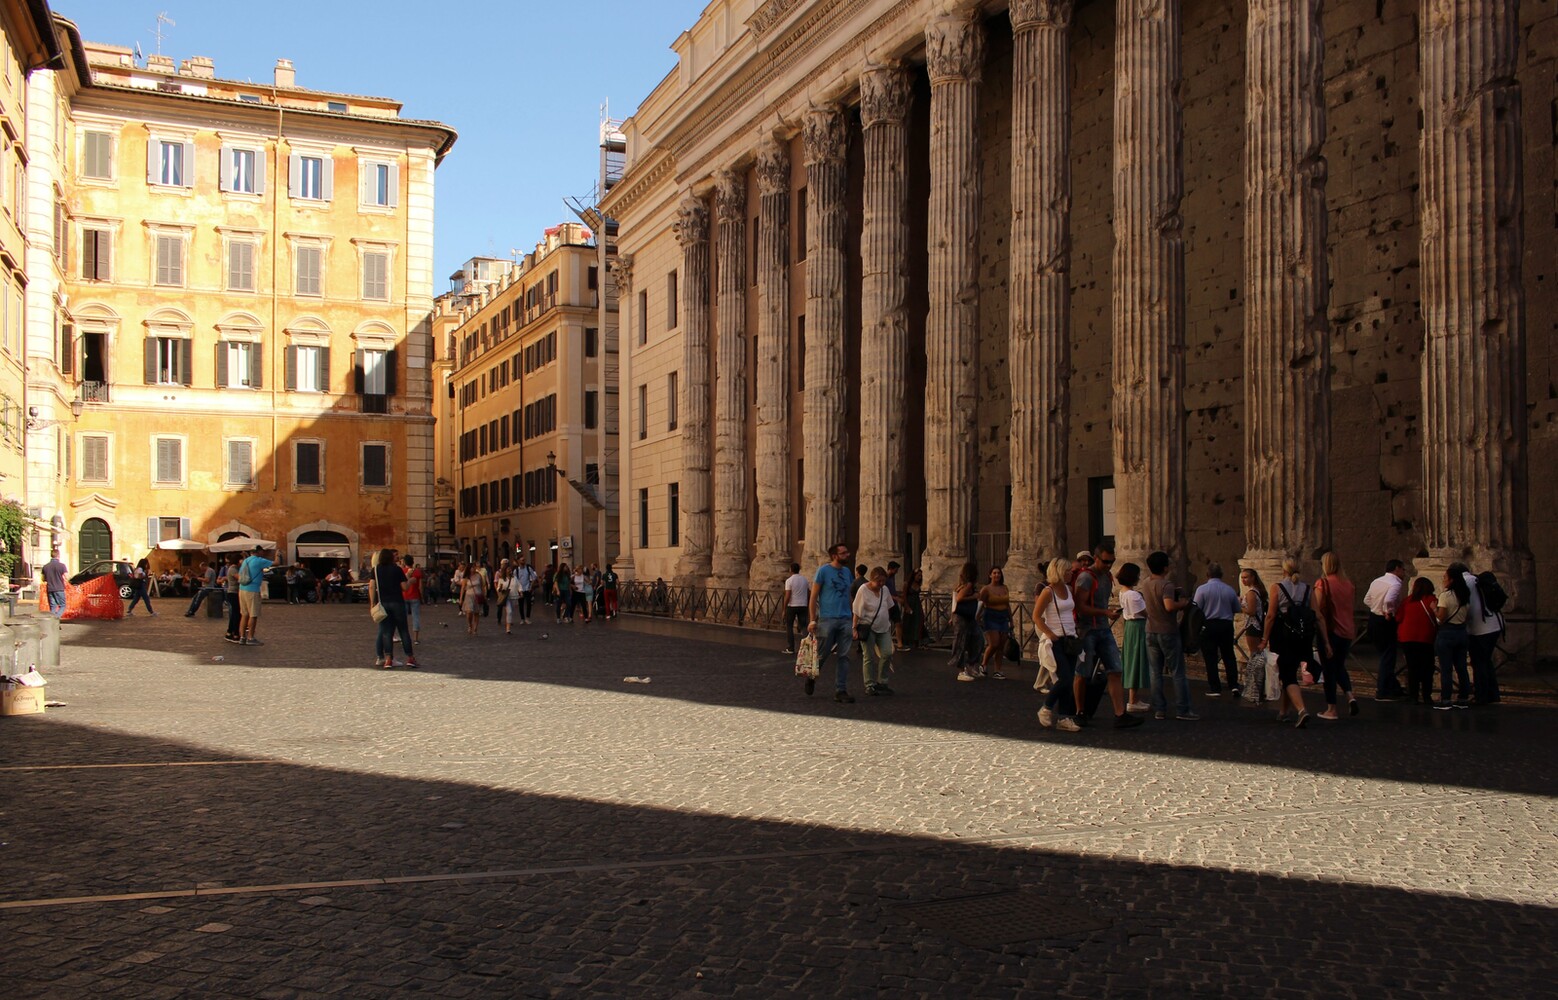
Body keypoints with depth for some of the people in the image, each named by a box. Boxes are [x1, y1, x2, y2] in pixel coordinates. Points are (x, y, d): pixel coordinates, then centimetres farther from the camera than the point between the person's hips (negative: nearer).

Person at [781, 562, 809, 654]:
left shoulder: (789, 580, -10)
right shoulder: (805, 580, 7)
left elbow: (787, 596, -14)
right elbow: (809, 594, 8)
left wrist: (784, 609, -9)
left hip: (792, 606, -4)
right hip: (803, 606, 4)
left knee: (789, 626, 6)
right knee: (803, 626, 7)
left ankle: (790, 648, 3)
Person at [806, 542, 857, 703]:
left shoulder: (847, 571, 12)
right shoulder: (823, 570, -5)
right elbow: (813, 596, -5)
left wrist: (854, 615, 10)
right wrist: (812, 620, -11)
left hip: (845, 619, 5)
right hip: (827, 619, -5)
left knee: (843, 657, 2)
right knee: (822, 654, 3)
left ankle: (840, 690, 7)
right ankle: (811, 677, 30)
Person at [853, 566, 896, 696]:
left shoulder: (884, 589, 4)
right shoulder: (863, 590, -13)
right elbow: (857, 612, -13)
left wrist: (889, 623, 20)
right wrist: (854, 628, -16)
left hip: (883, 628, 5)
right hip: (868, 628, -5)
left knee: (887, 653, -5)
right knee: (869, 657, 0)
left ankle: (882, 682, 10)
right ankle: (870, 685, 9)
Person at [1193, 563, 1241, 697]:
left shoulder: (1202, 589, -9)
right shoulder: (1230, 590, 1)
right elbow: (1237, 609, 11)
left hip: (1209, 626, -3)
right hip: (1226, 626, 3)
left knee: (1210, 658, 3)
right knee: (1229, 656, 15)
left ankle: (1215, 689, 3)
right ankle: (1234, 685, 9)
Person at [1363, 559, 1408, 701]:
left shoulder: (1376, 581, 11)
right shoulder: (1396, 584, -16)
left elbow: (1366, 600, 16)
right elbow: (1389, 600, -33)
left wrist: (1378, 608, 11)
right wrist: (1389, 612, -17)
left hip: (1373, 619, 9)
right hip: (1385, 622, -9)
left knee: (1384, 654, 18)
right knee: (1388, 656, -1)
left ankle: (1393, 686, 28)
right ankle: (1383, 693, 1)